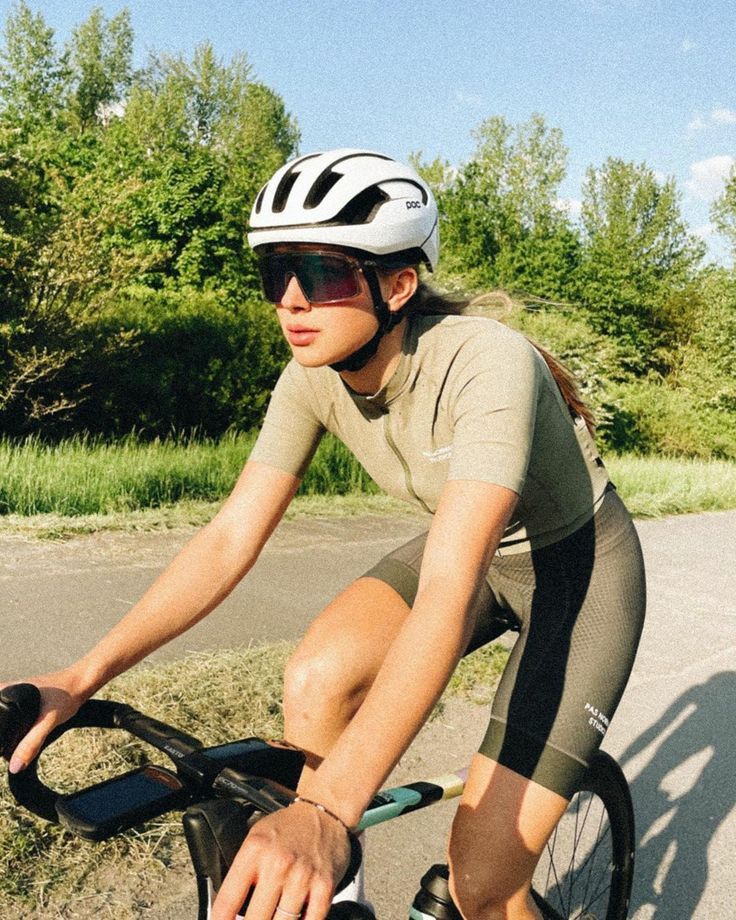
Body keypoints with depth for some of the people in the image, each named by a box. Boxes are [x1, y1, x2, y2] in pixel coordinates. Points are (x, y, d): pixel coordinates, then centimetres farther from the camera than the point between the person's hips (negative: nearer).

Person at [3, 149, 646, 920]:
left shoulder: (486, 364, -34)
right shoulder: (315, 375, -15)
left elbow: (447, 591, -43)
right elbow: (231, 536, -15)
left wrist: (327, 812, -51)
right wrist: (84, 675, -24)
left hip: (578, 563, -4)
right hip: (472, 550, 5)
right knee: (316, 680, -22)